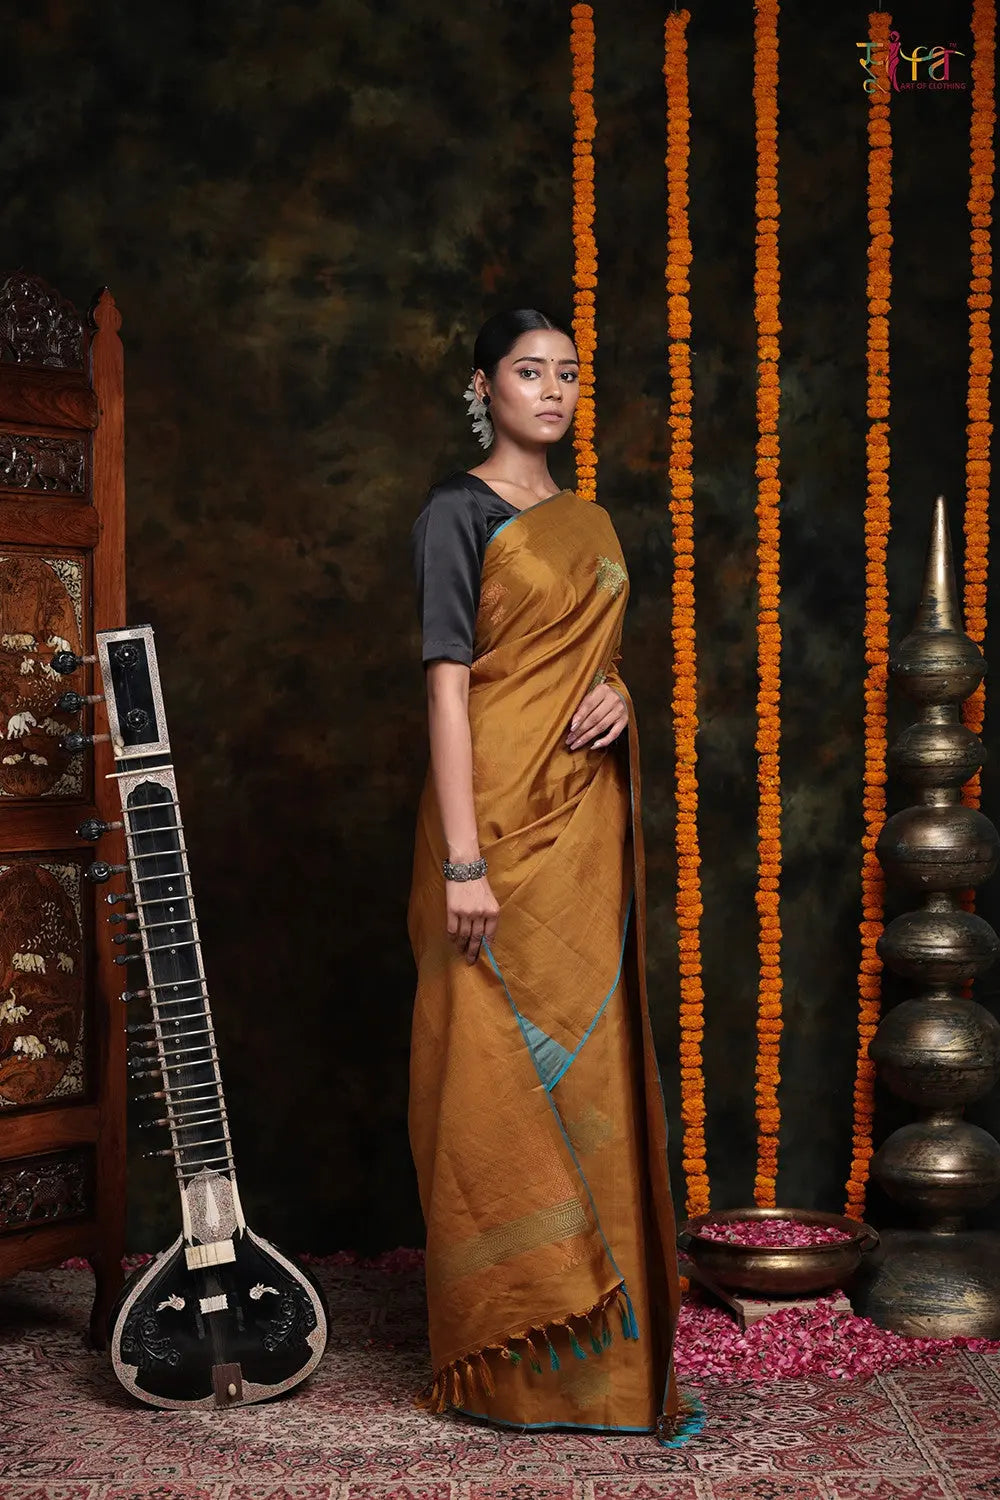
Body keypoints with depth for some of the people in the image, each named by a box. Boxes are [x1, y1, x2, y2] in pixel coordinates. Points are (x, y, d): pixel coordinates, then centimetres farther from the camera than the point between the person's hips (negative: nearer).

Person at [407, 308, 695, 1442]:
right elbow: (447, 684, -12)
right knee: (497, 1072, -4)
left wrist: (616, 697, -1)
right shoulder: (458, 513, -5)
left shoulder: (589, 524, 17)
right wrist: (462, 862, -20)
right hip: (501, 815, -7)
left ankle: (596, 1337, 21)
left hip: (586, 828, 7)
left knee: (587, 1063, 10)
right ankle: (504, 1354, 6)